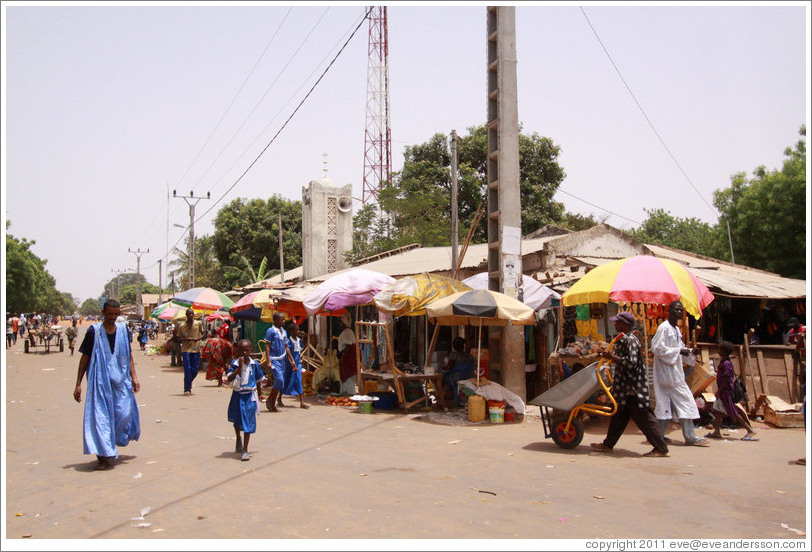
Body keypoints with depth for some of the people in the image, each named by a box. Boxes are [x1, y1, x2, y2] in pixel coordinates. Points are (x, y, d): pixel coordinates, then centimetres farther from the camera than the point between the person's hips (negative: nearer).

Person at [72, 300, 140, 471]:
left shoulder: (123, 330, 7)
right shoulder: (94, 331, -2)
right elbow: (85, 359, 0)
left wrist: (133, 377, 4)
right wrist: (78, 384, -2)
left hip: (121, 381, 3)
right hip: (100, 381, -3)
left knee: (123, 413, 0)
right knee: (100, 416, -5)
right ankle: (105, 456, 1)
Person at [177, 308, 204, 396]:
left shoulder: (198, 323, 5)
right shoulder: (182, 326, 2)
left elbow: (203, 334, 11)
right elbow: (179, 338, 7)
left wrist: (199, 338, -11)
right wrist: (185, 339, -15)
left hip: (196, 349, 2)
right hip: (186, 349, -2)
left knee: (195, 370, 4)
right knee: (187, 370, -7)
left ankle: (188, 384, 31)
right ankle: (187, 390, -2)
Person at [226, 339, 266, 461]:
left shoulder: (254, 364, -4)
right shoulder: (234, 364, -8)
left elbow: (258, 380, 10)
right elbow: (229, 379, -21)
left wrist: (259, 394, 18)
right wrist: (239, 367, -30)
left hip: (249, 396, -1)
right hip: (237, 395, 1)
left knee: (247, 422, -5)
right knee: (237, 420, 22)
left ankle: (245, 450, 0)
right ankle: (239, 439, 50)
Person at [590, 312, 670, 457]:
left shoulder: (630, 340, -18)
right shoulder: (624, 339, 14)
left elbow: (631, 362, -27)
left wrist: (612, 357, -22)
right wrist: (610, 356, 16)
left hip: (634, 388, -11)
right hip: (625, 387, 11)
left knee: (644, 418, -4)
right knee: (618, 415, 16)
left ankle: (661, 449, 4)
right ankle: (608, 444, 24)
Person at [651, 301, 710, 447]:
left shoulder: (676, 330, 17)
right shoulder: (664, 327, -13)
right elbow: (657, 348, -19)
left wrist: (690, 352, 6)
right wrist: (678, 351, -18)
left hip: (675, 372, 9)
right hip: (668, 373, -9)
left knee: (666, 402, 9)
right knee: (684, 401, -6)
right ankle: (690, 437, 1)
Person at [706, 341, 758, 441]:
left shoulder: (726, 363, -19)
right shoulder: (724, 362, 10)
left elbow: (726, 379, -22)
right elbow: (733, 376, 18)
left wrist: (719, 391, -19)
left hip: (726, 391, -10)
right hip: (724, 391, 10)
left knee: (733, 412, -4)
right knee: (718, 410, 10)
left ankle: (750, 430, 4)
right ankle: (717, 432, 13)